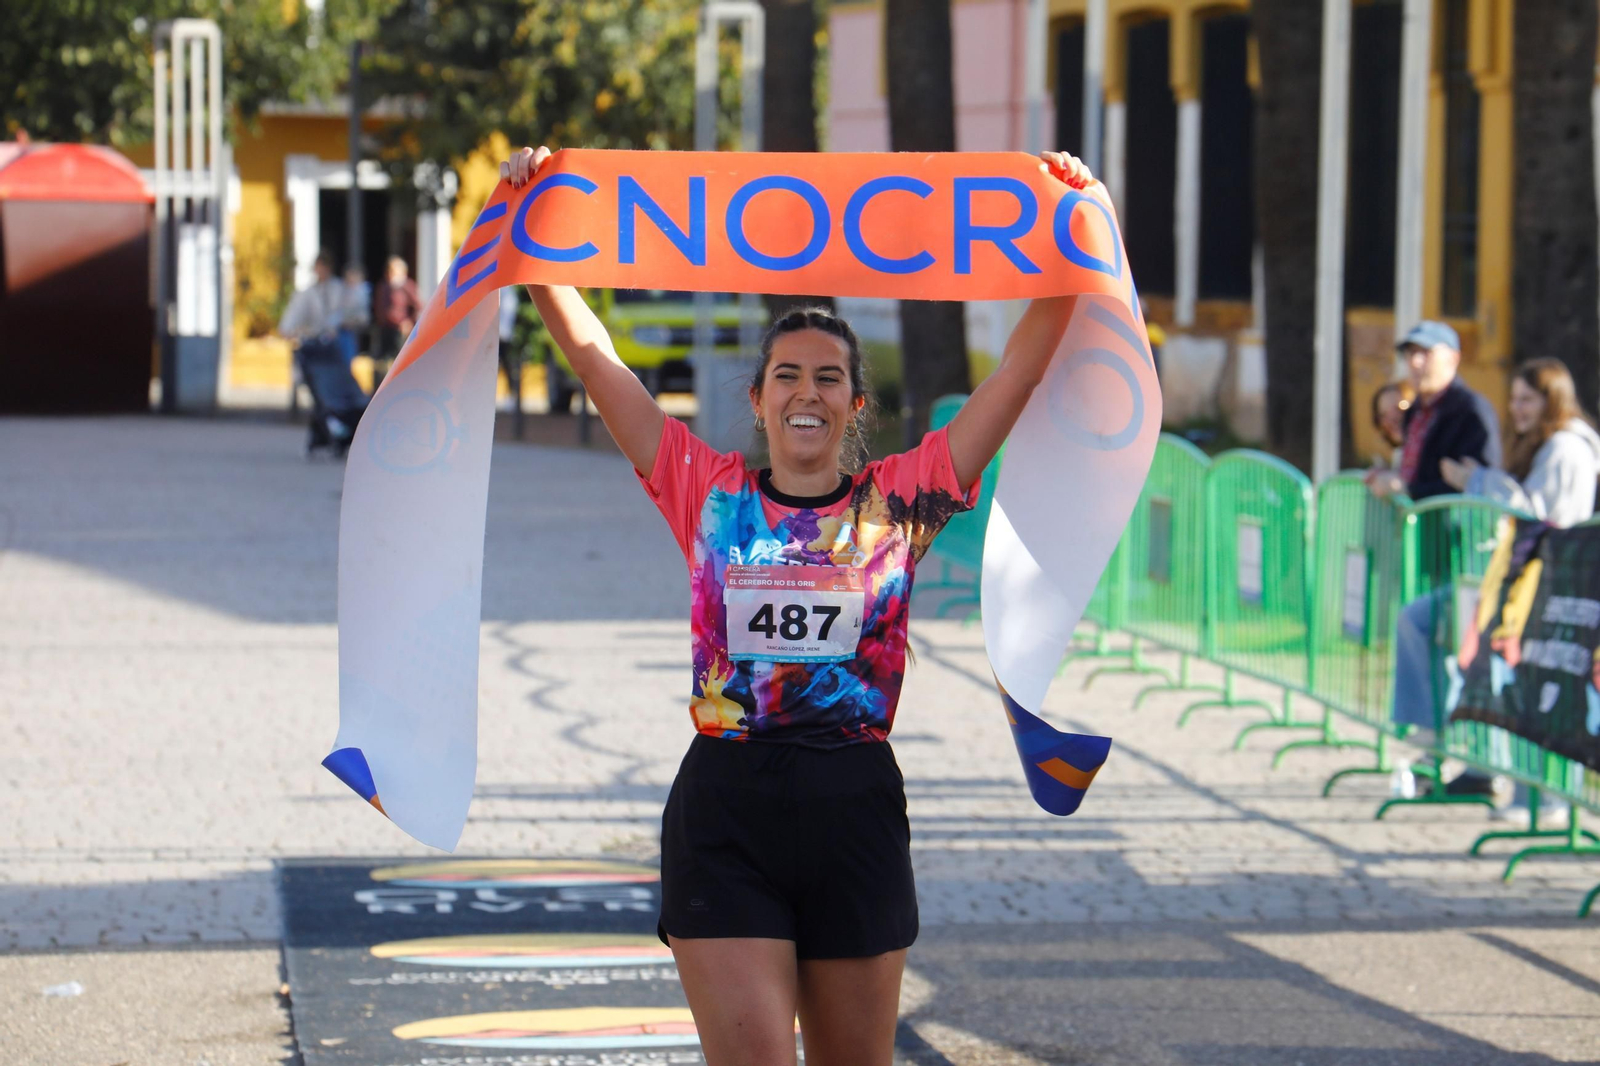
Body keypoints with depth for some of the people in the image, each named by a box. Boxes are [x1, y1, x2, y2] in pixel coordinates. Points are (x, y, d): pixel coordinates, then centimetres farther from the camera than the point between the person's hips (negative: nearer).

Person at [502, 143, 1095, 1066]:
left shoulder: (898, 503, 5)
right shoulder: (709, 495, 6)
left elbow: (1025, 366, 2)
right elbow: (594, 357, 5)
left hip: (855, 807, 1)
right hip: (725, 807, -1)